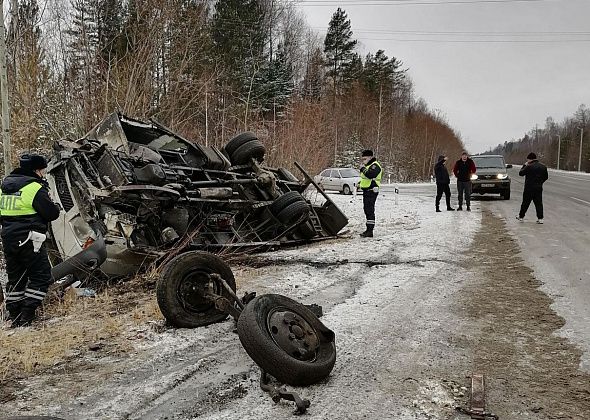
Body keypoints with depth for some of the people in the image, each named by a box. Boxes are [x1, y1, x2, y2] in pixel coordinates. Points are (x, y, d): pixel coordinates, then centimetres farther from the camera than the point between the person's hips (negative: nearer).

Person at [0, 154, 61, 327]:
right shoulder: (35, 188, -13)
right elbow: (51, 213, -13)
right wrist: (57, 207, 6)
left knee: (15, 277, 17)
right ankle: (27, 316, -2)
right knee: (41, 275, 2)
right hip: (28, 240, -8)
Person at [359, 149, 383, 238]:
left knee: (370, 210, -11)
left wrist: (363, 169, -18)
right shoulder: (368, 165, 22)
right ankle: (368, 230, 21)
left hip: (371, 191, -11)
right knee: (367, 210, 14)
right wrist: (360, 183, 16)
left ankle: (370, 231, -11)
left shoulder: (375, 165, -12)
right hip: (366, 190, 11)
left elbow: (370, 175, -30)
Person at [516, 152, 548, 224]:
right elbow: (546, 177, 15)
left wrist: (524, 166, 4)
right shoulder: (543, 166, 7)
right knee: (539, 203, 6)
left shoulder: (529, 166, -15)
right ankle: (540, 218, 2)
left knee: (525, 203, 6)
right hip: (539, 188, 5)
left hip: (529, 188, -5)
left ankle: (521, 217, 17)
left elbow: (521, 173, -7)